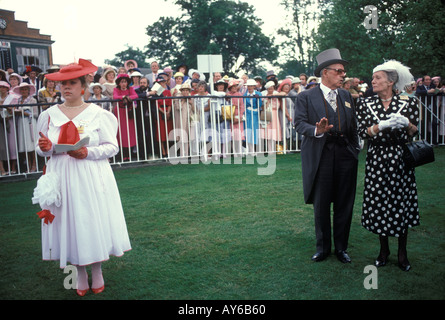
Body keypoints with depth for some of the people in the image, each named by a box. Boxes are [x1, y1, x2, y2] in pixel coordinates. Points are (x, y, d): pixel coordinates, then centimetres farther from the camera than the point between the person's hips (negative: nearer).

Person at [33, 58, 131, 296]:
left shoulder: (98, 114, -1)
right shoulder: (49, 115, 7)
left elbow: (112, 146, -3)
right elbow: (41, 147, 14)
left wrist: (88, 152, -19)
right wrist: (45, 148, -10)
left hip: (91, 178, -2)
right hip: (62, 178, 3)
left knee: (94, 221, 3)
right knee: (69, 223, 7)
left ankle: (97, 272, 24)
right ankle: (80, 275, 25)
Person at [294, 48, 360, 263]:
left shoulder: (346, 96, 14)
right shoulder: (306, 97, 1)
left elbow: (353, 126, 14)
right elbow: (300, 123, -8)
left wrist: (355, 149, 9)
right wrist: (317, 131, -25)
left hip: (345, 155, 4)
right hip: (320, 155, -3)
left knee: (344, 204, 8)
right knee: (321, 205, 7)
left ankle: (341, 247, 24)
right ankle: (322, 247, 24)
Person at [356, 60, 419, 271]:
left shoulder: (408, 103, 1)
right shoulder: (365, 105, 4)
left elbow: (415, 133, 3)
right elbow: (363, 132, -4)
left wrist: (406, 123, -18)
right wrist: (383, 125, -20)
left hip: (400, 161, -1)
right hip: (376, 161, 1)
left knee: (402, 203, 4)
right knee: (378, 204, 5)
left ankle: (402, 252, 21)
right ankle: (384, 249, 24)